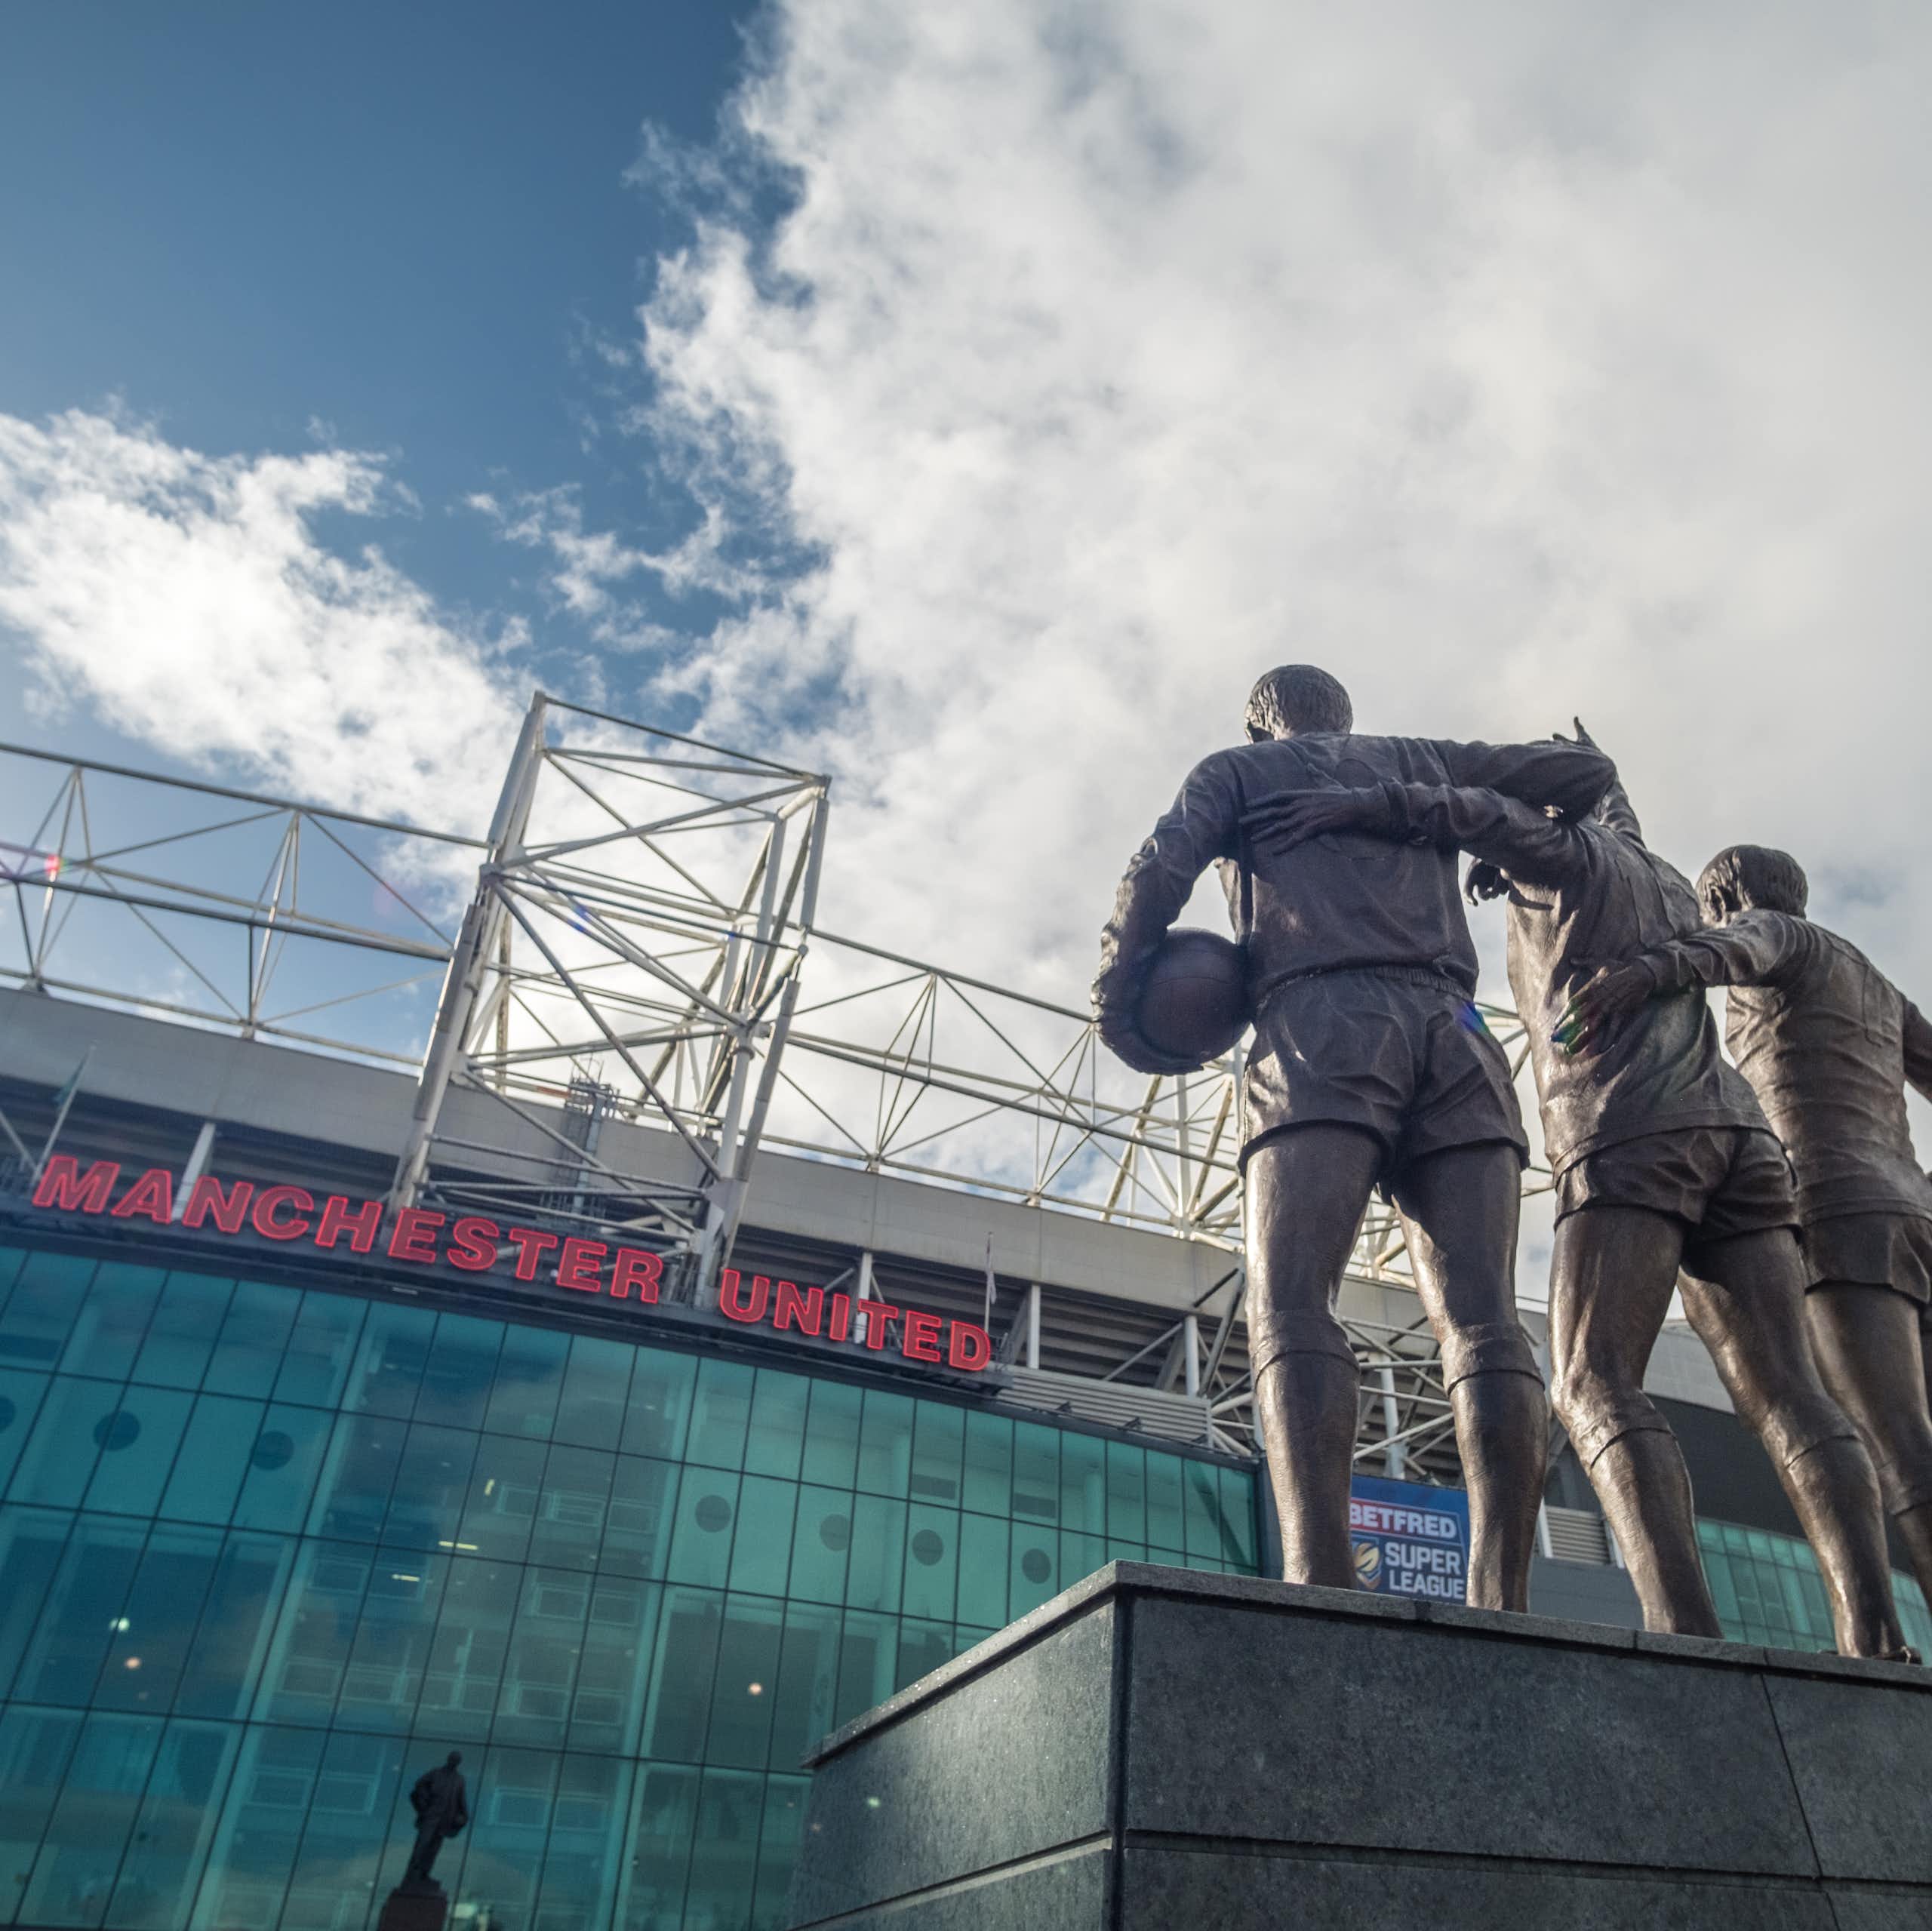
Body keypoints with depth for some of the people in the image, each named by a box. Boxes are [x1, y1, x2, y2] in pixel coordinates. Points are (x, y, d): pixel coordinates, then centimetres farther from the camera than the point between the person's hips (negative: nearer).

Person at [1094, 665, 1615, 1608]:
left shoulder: (1235, 770, 22)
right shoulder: (1419, 761, 32)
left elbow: (1158, 873, 4)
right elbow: (1589, 772, 34)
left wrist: (1115, 1006, 13)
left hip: (1321, 1032, -3)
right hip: (1453, 1037, 4)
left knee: (1289, 1311, -16)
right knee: (1482, 1324, -6)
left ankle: (1319, 1586, -33)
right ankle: (1502, 1607, -20)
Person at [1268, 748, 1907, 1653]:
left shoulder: (1562, 849, 13)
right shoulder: (1671, 884, 34)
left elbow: (1484, 815, -10)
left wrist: (1355, 805, -13)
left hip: (1631, 1139, -7)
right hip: (1738, 1134, 7)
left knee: (1593, 1387, -13)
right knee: (1785, 1396, -4)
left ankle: (1688, 1631, -30)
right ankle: (1877, 1644, -18)